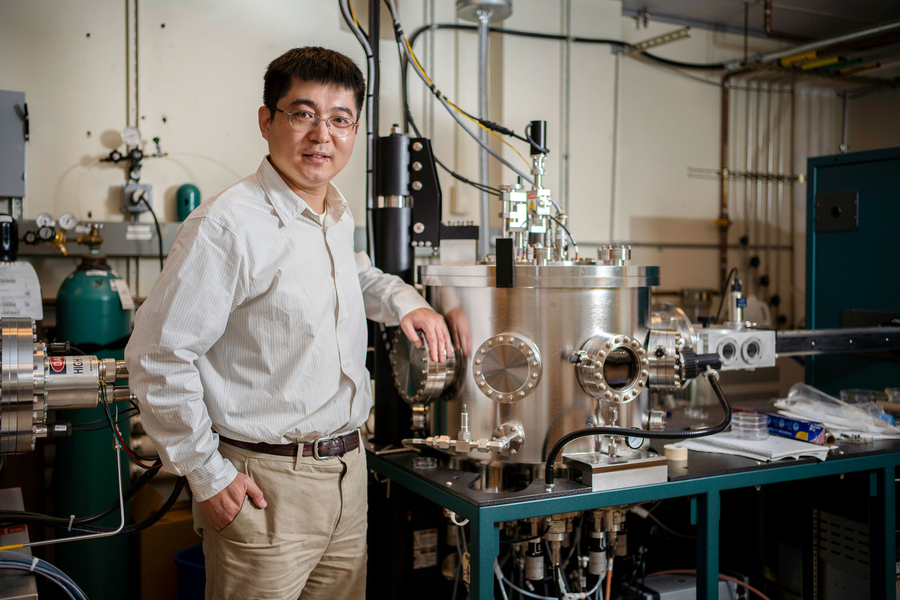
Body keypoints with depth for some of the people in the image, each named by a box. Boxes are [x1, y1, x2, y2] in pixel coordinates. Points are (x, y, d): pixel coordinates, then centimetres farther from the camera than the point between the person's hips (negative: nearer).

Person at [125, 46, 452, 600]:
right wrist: (208, 476, -13)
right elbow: (159, 358, -17)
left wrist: (401, 299, 11)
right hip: (265, 484, -7)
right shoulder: (228, 224, -17)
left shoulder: (341, 217, 8)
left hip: (347, 471, 8)